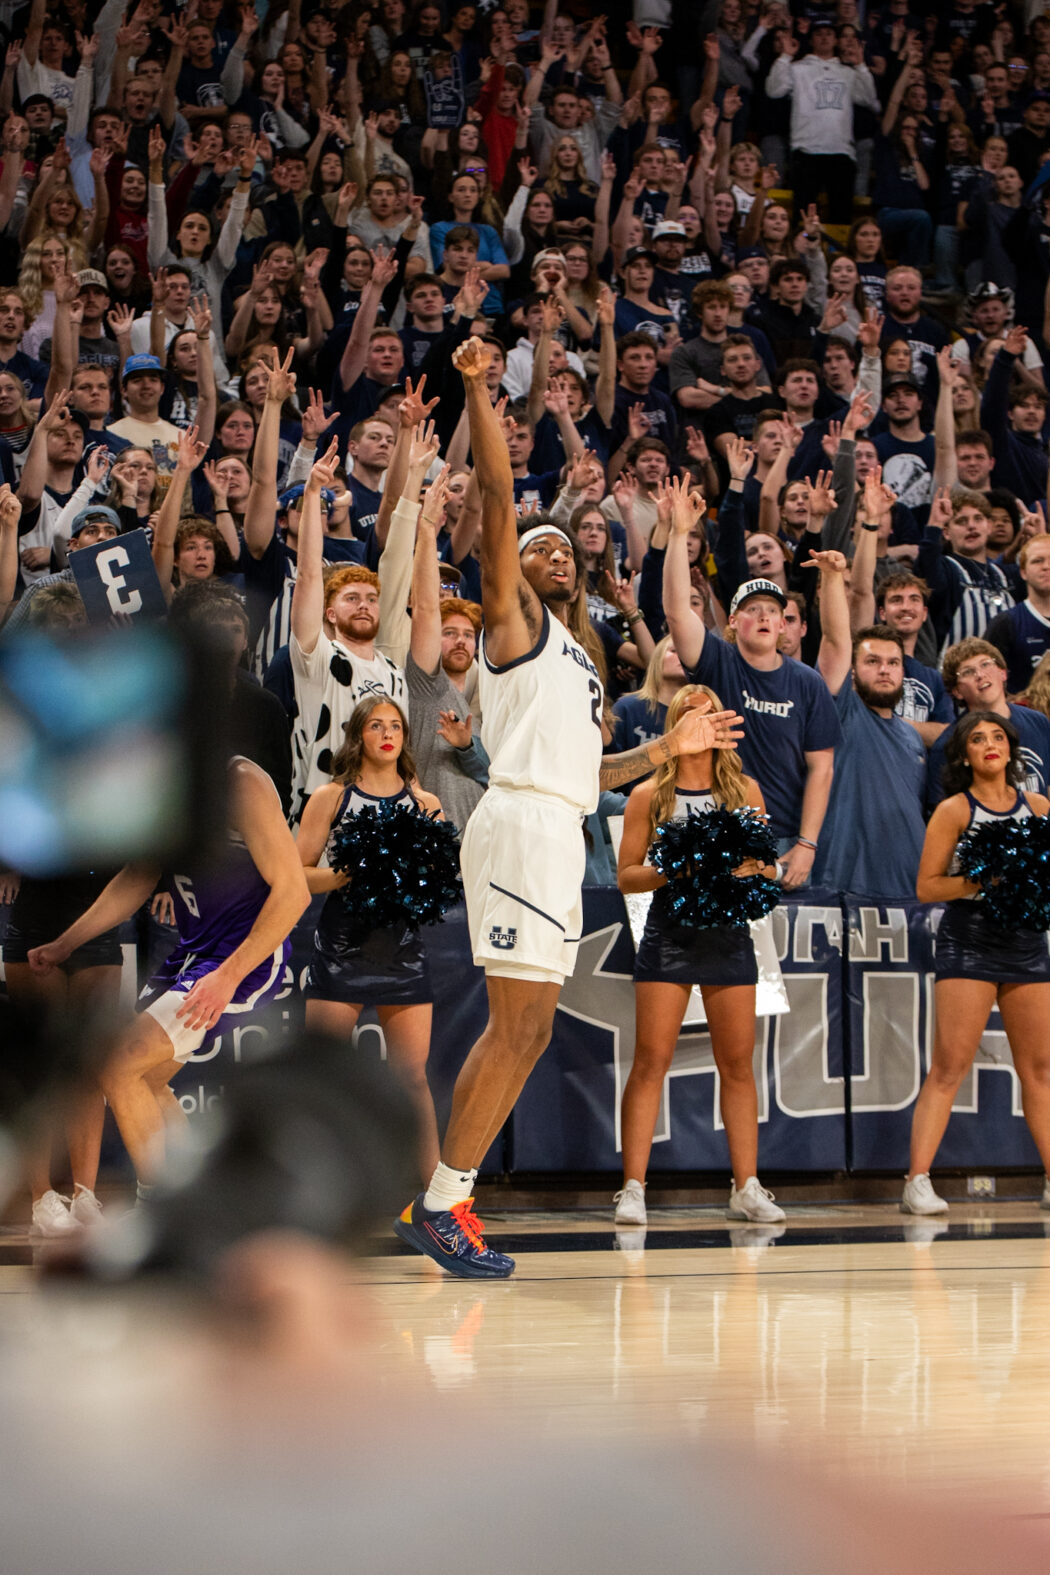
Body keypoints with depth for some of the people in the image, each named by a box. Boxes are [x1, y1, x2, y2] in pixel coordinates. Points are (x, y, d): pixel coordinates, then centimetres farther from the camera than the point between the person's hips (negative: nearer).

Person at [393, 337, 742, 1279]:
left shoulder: (580, 661, 28)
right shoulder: (513, 617, 5)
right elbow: (499, 497, -7)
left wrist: (667, 749, 25)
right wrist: (478, 391, -13)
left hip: (563, 832, 9)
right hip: (522, 823, -9)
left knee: (525, 1033, 8)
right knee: (517, 1030, -12)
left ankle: (449, 1202, 11)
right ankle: (439, 1205, -9)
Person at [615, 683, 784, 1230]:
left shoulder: (744, 790, 11)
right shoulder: (650, 795, 4)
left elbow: (769, 869, 12)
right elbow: (626, 876, 2)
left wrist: (748, 867, -10)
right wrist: (670, 869, -15)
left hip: (728, 936, 2)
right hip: (668, 935, -2)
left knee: (738, 1063, 2)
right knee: (651, 1061, -8)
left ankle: (746, 1187, 7)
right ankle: (633, 1188, -8)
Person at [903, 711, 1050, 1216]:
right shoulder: (954, 811, -1)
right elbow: (926, 887, -3)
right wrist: (980, 880, -16)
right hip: (968, 942, -4)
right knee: (950, 1065, -10)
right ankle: (917, 1182, -12)